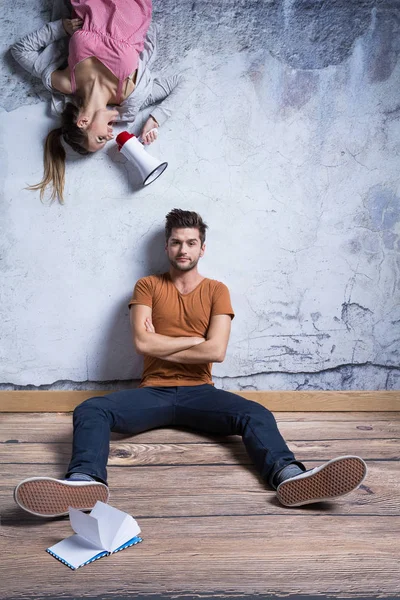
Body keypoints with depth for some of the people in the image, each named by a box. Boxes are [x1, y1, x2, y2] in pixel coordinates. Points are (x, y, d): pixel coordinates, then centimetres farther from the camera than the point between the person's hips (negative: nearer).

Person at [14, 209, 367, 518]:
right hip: (153, 392, 0)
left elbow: (216, 352, -8)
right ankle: (87, 482, -54)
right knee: (90, 411, -27)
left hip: (198, 392, 0)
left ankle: (289, 477, -51)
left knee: (256, 415, -28)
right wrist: (195, 339, -4)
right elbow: (142, 343, -8)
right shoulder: (148, 286, 8)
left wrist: (160, 346, -3)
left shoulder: (216, 291, 8)